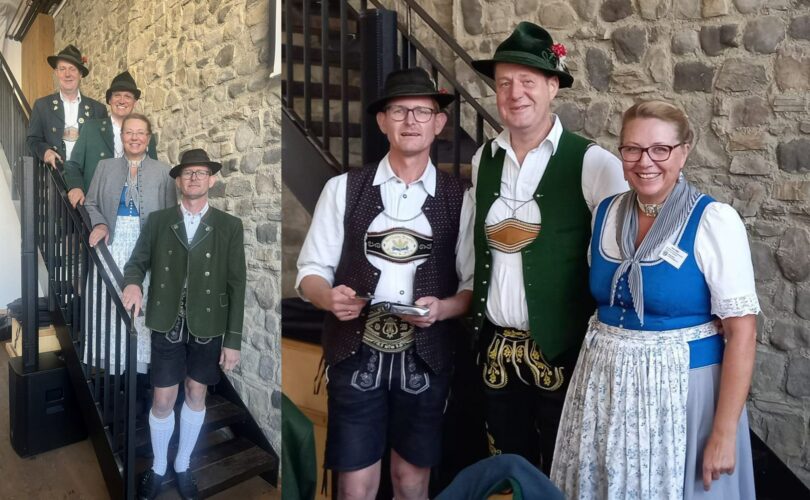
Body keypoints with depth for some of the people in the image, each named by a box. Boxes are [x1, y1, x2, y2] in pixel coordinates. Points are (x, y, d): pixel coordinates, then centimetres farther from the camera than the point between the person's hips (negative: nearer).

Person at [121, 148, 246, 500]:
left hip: (208, 327, 0)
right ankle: (158, 468, 32)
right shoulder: (157, 221, 2)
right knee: (163, 401, 7)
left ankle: (183, 466, 35)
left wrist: (233, 340, -7)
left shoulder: (229, 226, -4)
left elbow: (236, 284, -5)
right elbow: (137, 261, 9)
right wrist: (133, 283, -18)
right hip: (167, 325, 0)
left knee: (196, 395, 14)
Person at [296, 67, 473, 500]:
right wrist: (330, 297, -19)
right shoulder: (343, 188, 1)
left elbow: (474, 285, 3)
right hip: (356, 355, 0)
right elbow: (310, 270, 2)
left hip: (425, 359, 1)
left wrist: (442, 308, -17)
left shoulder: (459, 198, 2)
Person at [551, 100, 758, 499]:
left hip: (682, 385, -4)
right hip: (604, 384, 5)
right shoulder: (606, 213, 1)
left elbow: (741, 332, -14)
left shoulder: (714, 221, -13)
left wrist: (723, 434, -15)